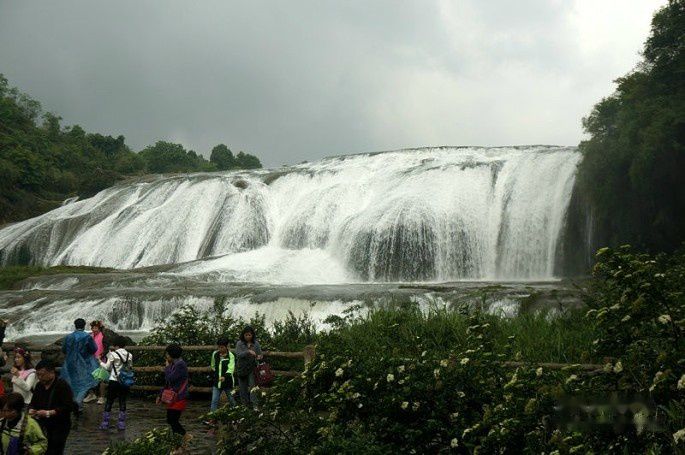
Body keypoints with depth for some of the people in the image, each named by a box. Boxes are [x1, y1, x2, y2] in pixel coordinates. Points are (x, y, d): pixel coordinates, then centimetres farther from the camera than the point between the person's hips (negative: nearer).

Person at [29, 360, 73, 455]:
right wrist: (31, 410, -3)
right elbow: (33, 403, 21)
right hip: (42, 426, 6)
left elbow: (68, 407, -17)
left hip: (59, 428, -6)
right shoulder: (39, 385, 12)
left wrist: (48, 413, -22)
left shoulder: (63, 385, -11)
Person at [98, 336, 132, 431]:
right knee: (123, 402, 10)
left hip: (114, 381, -3)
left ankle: (105, 423, 13)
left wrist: (101, 362, 13)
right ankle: (121, 423, 12)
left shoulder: (113, 354, -10)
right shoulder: (129, 355, 0)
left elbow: (107, 367, -4)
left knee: (109, 402, 8)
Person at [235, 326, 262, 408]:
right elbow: (238, 354, -14)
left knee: (252, 386, -10)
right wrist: (248, 352, -27)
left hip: (252, 368, 0)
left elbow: (260, 354, 9)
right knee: (243, 388, 7)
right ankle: (245, 404, 18)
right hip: (242, 369, 0)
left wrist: (259, 357, -15)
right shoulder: (239, 343, -3)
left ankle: (254, 405, -12)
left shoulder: (256, 344, 2)